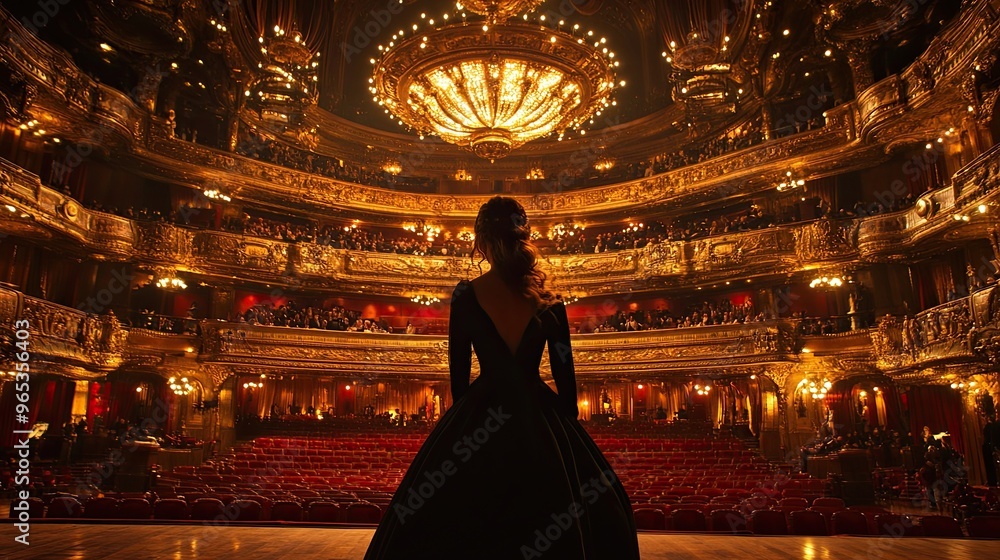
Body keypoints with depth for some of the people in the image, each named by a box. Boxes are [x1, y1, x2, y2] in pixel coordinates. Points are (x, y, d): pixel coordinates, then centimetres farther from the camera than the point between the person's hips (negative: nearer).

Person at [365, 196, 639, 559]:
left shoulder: (465, 296, -7)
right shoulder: (550, 301, -4)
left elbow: (459, 373, -1)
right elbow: (565, 374, 0)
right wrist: (568, 432, 11)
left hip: (477, 423, 0)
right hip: (542, 420, 1)